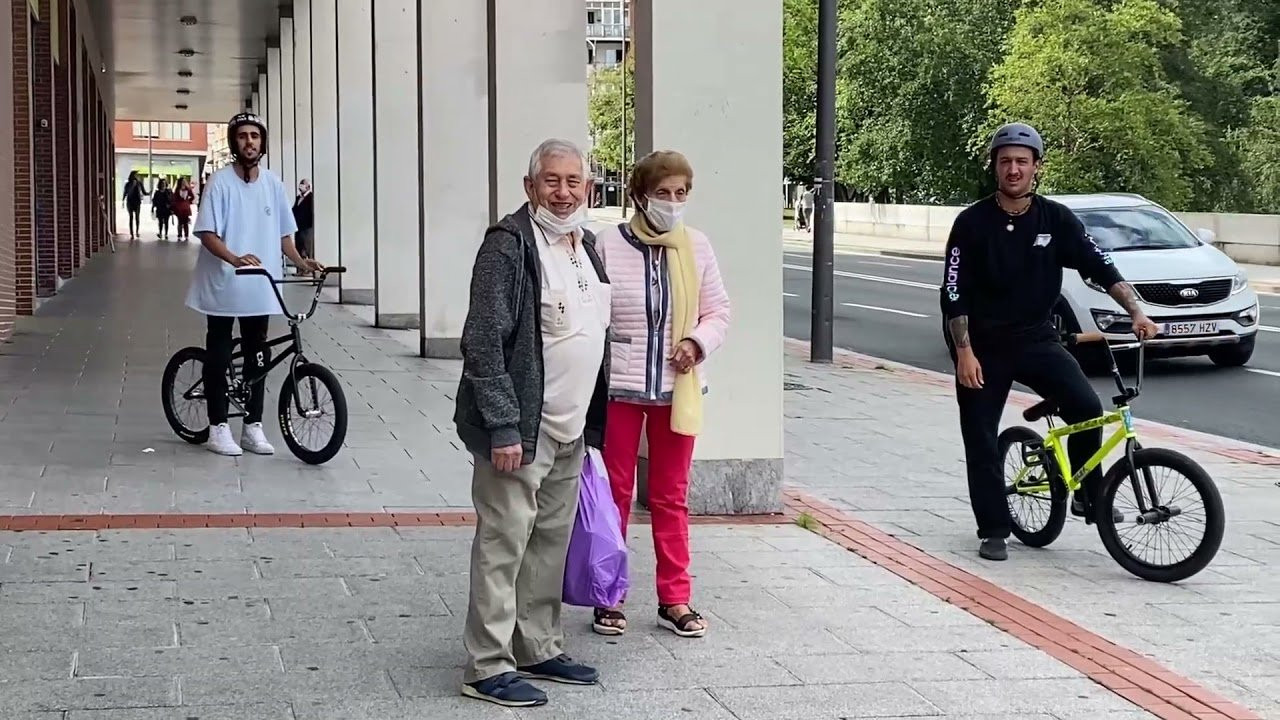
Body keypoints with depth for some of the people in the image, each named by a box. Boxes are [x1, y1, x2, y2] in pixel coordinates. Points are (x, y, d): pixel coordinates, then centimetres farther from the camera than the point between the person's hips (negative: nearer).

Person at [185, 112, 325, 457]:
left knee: (257, 357, 9)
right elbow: (207, 233, -16)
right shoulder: (221, 182, -10)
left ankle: (253, 427, 18)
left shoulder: (272, 183, 5)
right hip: (223, 286, -4)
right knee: (219, 356, 4)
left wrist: (301, 262, -4)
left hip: (260, 287, 5)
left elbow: (283, 233, 12)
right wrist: (235, 259, -33)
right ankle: (218, 427, 11)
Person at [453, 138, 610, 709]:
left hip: (570, 430, 8)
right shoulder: (508, 244, -14)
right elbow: (483, 342, -17)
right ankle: (487, 668, 3)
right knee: (503, 544, -4)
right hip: (521, 428, -8)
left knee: (552, 543, 15)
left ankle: (539, 650, 27)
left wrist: (593, 422, 18)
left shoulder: (585, 244, 12)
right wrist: (503, 427, -21)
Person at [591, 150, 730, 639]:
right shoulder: (609, 246, -9)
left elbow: (718, 309, 9)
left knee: (672, 496, 11)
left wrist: (698, 341, -11)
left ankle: (675, 599, 19)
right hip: (619, 386, -3)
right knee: (615, 492, 7)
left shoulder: (696, 247, 1)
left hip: (677, 388, 3)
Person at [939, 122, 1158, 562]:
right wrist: (964, 352, -16)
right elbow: (954, 294, -9)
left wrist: (1137, 312, -19)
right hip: (983, 345, -1)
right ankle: (993, 531, 12)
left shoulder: (1056, 219, -3)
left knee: (1086, 406, -18)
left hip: (1036, 339, 1)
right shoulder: (972, 223, -9)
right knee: (981, 439, 0)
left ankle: (1090, 496, 2)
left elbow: (1100, 267, -5)